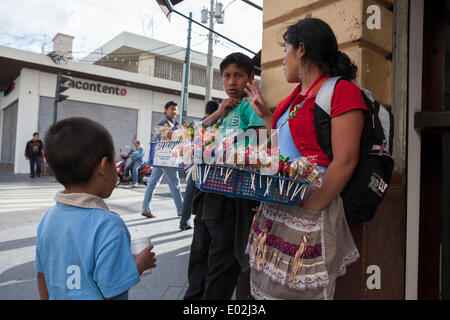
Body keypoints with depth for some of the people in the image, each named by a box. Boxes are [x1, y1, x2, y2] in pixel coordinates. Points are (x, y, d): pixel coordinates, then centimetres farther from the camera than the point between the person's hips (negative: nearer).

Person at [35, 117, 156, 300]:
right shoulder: (108, 225, -29)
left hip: (58, 297, 6)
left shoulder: (49, 218, -8)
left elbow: (42, 275, 3)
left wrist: (46, 298, 18)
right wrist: (141, 263, -10)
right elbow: (113, 289, -25)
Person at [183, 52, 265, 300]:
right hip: (209, 194, 7)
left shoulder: (249, 106, -4)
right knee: (198, 262, 19)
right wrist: (219, 113, -1)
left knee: (221, 269, 6)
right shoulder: (224, 108, 17)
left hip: (232, 199, -7)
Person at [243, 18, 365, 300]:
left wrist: (306, 212, -19)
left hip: (311, 206, -8)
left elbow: (345, 161, -17)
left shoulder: (342, 91, -9)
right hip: (276, 203, 8)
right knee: (269, 288, 14)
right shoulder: (297, 95, 17)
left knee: (299, 290, 2)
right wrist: (264, 113, 23)